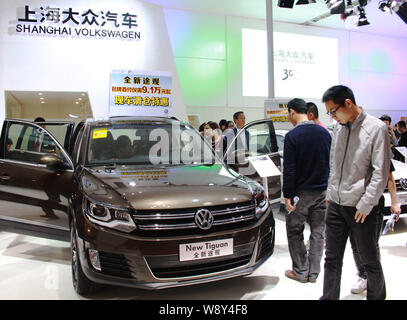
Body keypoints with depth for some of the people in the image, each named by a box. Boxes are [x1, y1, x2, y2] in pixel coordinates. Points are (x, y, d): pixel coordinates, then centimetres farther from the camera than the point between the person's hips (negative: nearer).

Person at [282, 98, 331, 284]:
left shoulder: (292, 136, -12)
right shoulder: (324, 133, 5)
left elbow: (289, 170, -14)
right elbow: (331, 163, 9)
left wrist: (287, 195, -9)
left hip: (302, 192, -5)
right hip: (323, 191, 5)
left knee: (294, 230, 9)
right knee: (318, 231, 12)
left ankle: (301, 271, 14)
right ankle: (313, 272, 19)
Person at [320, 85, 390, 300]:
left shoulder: (376, 128, -10)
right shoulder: (338, 129, 8)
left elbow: (381, 172, -12)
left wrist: (366, 204, -13)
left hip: (361, 208, -5)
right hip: (336, 204, 5)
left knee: (369, 260, 11)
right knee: (332, 258, 10)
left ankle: (377, 295, 32)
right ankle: (328, 297, 22)